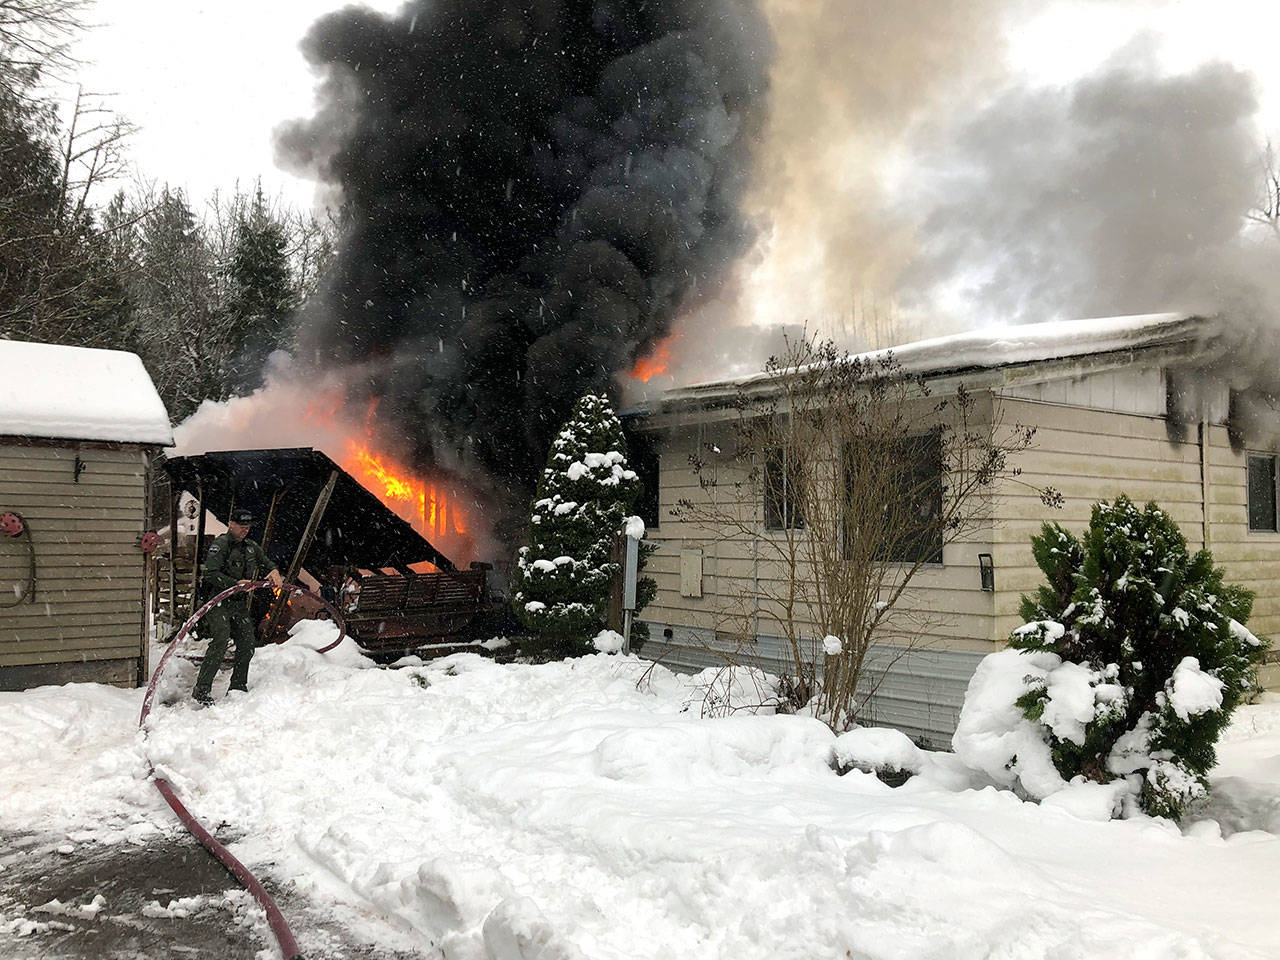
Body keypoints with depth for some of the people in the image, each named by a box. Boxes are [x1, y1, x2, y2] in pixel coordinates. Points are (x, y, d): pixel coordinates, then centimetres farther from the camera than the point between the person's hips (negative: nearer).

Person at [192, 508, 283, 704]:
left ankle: (238, 687, 20)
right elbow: (211, 573, -20)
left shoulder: (251, 547, 13)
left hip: (240, 602, 7)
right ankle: (201, 690, -20)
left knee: (247, 644, 6)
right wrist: (235, 583, -30)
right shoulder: (220, 545, -10)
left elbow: (267, 562, 26)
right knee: (220, 640, -22)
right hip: (219, 600, -7)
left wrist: (274, 571, 2)